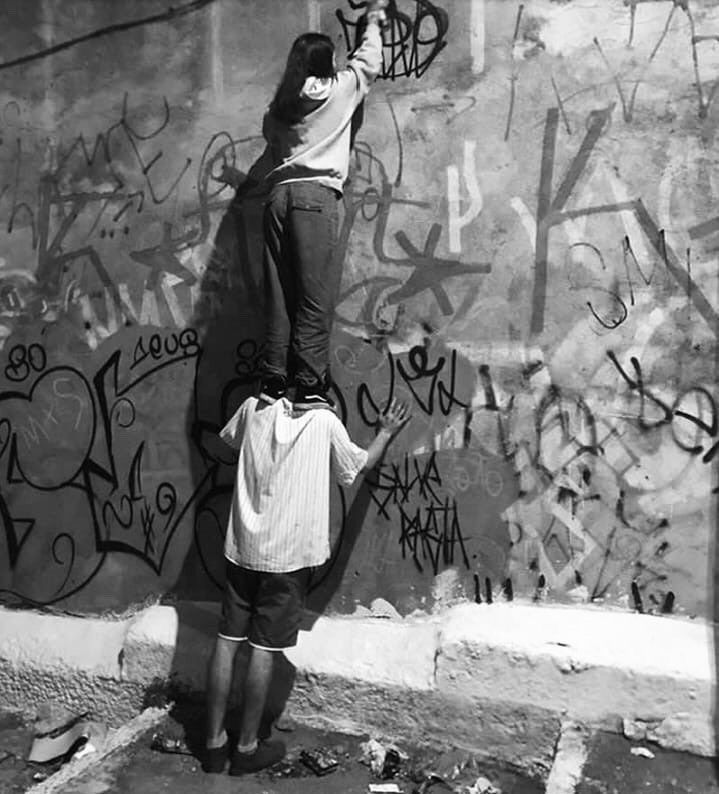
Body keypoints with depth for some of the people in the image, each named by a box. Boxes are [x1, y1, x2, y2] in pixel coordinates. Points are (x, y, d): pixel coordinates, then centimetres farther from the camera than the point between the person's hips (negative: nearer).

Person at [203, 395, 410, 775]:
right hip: (289, 553, -3)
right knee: (263, 650, 5)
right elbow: (361, 464, 8)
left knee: (227, 641, 9)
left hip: (243, 546, 4)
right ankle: (247, 747, 17)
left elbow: (228, 437, 22)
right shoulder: (325, 422, -7)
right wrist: (386, 432, 25)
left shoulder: (255, 409, 0)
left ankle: (215, 743, 19)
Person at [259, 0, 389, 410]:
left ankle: (273, 380, 2)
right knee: (315, 295, -7)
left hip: (280, 192, 5)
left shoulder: (280, 104, 19)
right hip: (316, 193, -5)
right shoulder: (339, 88, 10)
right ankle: (310, 385, -9)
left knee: (280, 293, 3)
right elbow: (369, 61, 26)